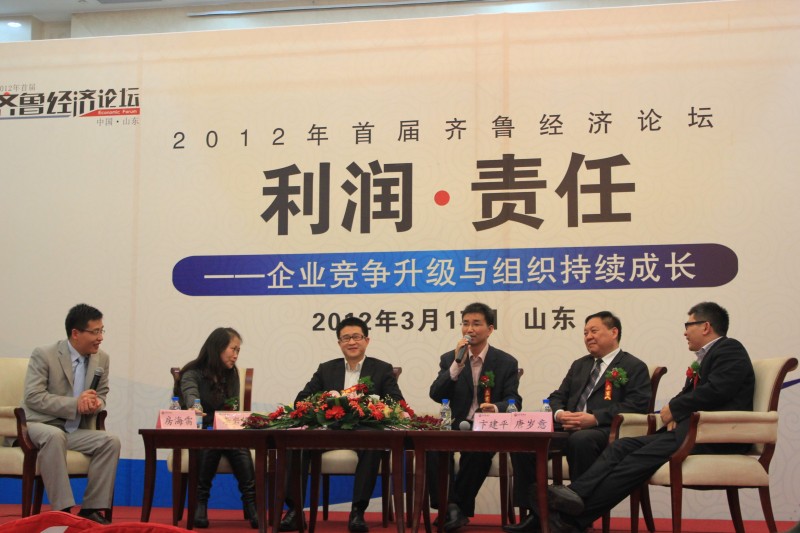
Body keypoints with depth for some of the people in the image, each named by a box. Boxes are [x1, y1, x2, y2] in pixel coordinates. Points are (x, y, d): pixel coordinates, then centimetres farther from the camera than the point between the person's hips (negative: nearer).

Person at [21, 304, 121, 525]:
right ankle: (63, 510, -36)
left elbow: (101, 394, 16)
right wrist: (75, 404, -26)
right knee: (54, 436, -39)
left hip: (77, 431, 5)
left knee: (111, 441, -22)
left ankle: (91, 508, -17)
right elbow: (33, 397, -17)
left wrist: (96, 403, -11)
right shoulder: (43, 355, -9)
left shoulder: (102, 359, 5)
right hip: (42, 425, -5)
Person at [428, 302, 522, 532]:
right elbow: (436, 395, -4)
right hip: (456, 426, 2)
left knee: (479, 450, -35)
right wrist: (457, 364, -16)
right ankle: (450, 507, -25)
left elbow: (514, 401, -3)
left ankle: (458, 507, -16)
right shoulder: (449, 359, 9)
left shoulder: (506, 362, 5)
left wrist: (495, 408, -27)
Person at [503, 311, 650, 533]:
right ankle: (535, 512, -12)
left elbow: (636, 406, -9)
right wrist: (559, 413, -3)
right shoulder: (579, 365, 28)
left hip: (604, 431, -6)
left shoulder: (634, 367, 6)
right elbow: (557, 396, 23)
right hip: (567, 428, 6)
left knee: (580, 440, -40)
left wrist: (594, 418, -21)